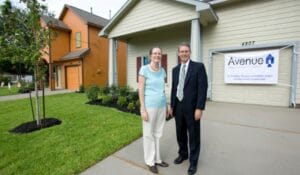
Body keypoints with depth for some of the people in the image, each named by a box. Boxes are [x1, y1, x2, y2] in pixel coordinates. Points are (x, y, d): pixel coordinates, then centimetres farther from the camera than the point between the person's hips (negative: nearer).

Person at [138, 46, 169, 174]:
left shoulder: (162, 71, 8)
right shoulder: (144, 69, -9)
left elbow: (162, 90, 13)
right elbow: (141, 90, -11)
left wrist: (166, 106, 13)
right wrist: (143, 109, -15)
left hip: (161, 106, 6)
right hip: (150, 106, -6)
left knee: (158, 133, 17)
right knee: (149, 134, 9)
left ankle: (157, 158, 34)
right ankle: (150, 161, 28)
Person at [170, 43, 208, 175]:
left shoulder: (198, 66, -6)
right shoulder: (175, 69, 9)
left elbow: (203, 88, -12)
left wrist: (199, 108, -16)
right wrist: (172, 105, 11)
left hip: (192, 107, -4)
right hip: (178, 107, 5)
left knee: (193, 135, 10)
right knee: (180, 133, 18)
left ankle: (193, 161, 30)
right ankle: (183, 154, 42)